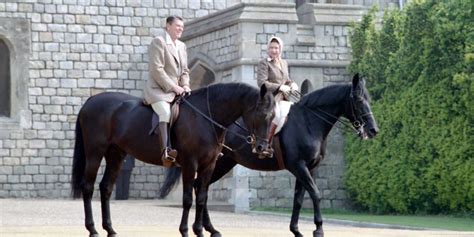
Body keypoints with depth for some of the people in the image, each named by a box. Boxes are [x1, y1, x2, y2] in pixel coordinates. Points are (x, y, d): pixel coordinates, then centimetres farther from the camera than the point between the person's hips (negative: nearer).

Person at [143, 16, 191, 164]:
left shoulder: (182, 46, 21)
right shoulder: (158, 42, -4)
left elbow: (185, 71, 22)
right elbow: (157, 70, -13)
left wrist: (185, 85, 0)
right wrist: (173, 87, -16)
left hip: (176, 90, 9)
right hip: (158, 89, -9)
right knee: (166, 112, -34)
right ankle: (166, 150, -45)